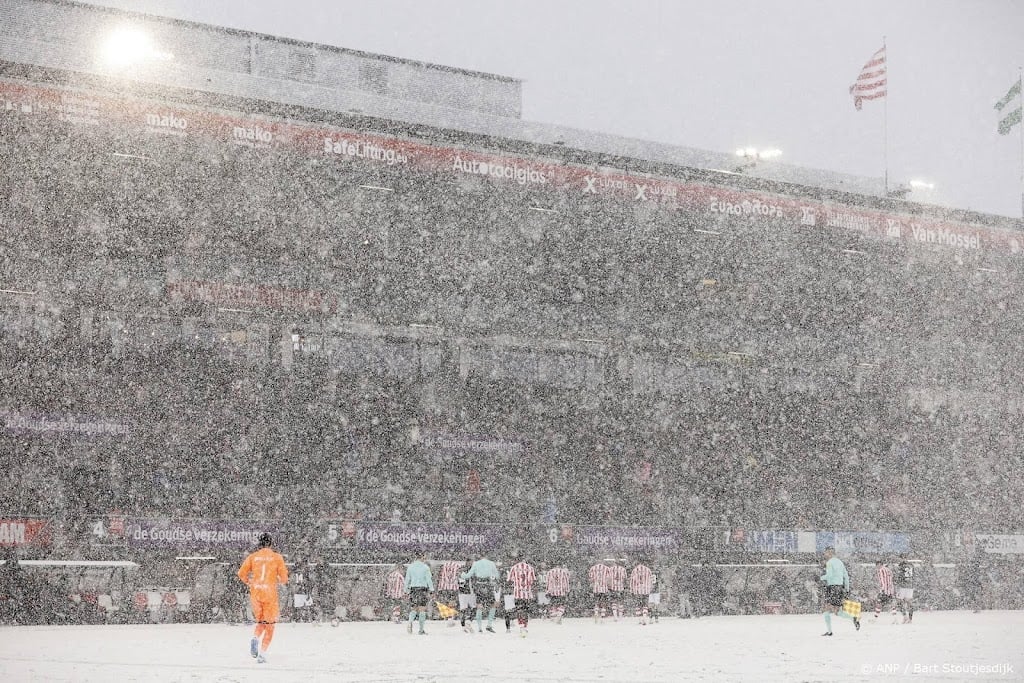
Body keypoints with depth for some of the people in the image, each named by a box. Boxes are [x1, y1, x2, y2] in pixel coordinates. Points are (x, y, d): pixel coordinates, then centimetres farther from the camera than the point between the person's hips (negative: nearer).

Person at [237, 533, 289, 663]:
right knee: (269, 624, 7)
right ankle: (262, 653, -4)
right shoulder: (277, 557, 1)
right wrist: (282, 582, 22)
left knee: (260, 621, 21)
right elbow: (284, 577, -1)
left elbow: (241, 573, 1)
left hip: (255, 592, 2)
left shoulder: (253, 557, 6)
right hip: (270, 593, -2)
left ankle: (255, 638, -8)